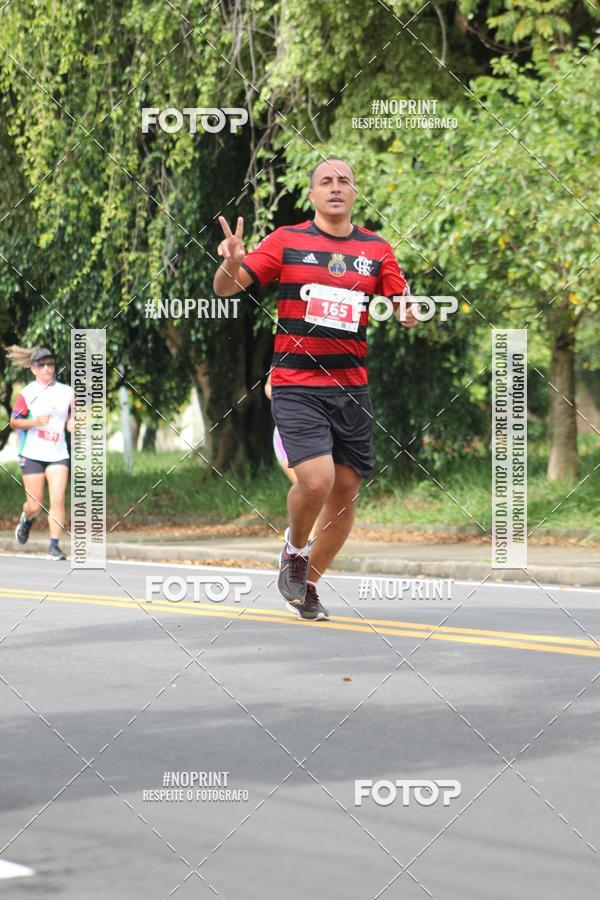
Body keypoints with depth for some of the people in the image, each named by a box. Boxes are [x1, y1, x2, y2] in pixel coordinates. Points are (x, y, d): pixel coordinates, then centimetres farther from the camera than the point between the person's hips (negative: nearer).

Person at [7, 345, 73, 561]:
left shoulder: (67, 391, 6)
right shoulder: (28, 393, -2)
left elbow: (71, 421, 14)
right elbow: (13, 421, 0)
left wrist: (74, 423, -9)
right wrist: (35, 422, -16)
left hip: (58, 454, 2)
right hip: (32, 454, -2)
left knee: (58, 500, -12)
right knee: (35, 505, 1)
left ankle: (54, 545, -6)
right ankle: (26, 519, 36)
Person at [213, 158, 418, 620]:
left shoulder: (377, 249, 8)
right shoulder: (287, 240, 1)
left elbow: (403, 304, 13)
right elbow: (226, 288, -1)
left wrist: (408, 315, -11)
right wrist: (231, 262, -24)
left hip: (352, 387, 4)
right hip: (296, 385, -4)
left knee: (346, 492, 5)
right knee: (316, 479, -21)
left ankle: (308, 585, 23)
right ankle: (295, 551, 10)